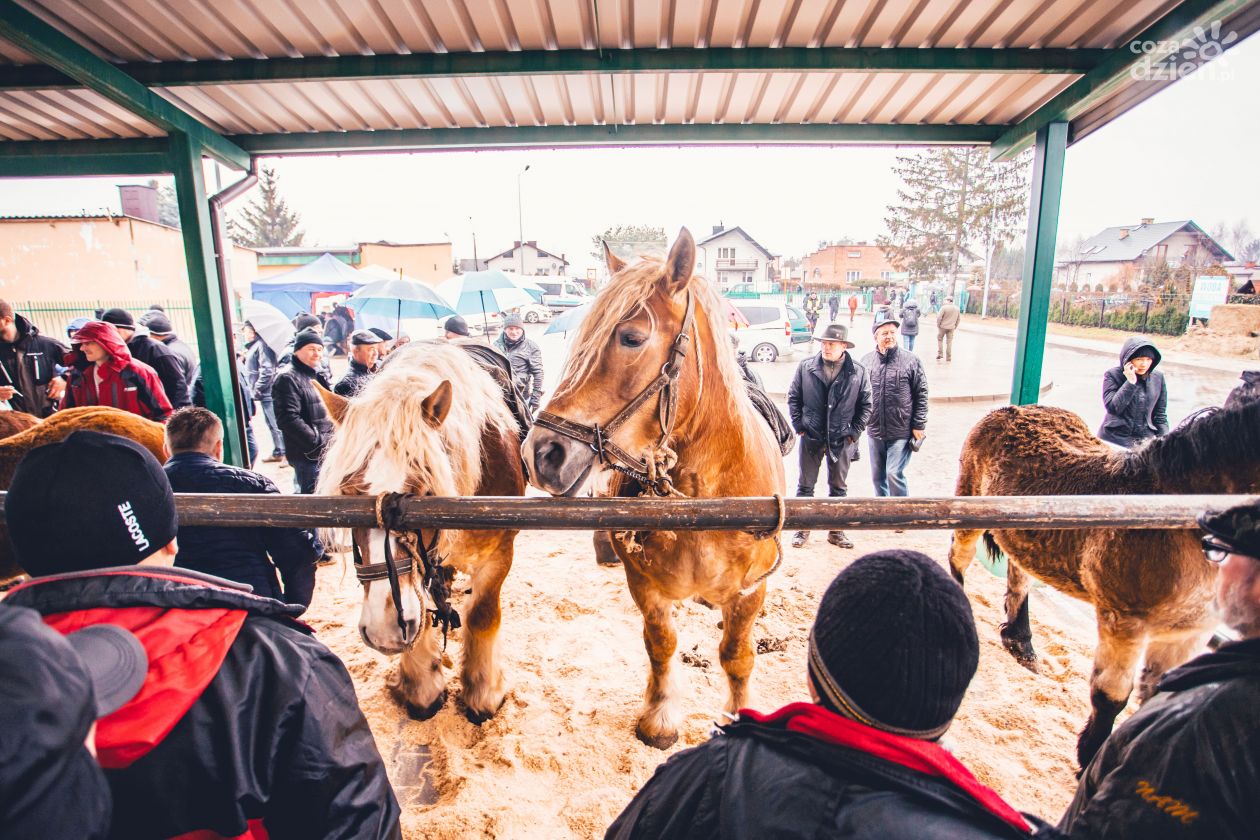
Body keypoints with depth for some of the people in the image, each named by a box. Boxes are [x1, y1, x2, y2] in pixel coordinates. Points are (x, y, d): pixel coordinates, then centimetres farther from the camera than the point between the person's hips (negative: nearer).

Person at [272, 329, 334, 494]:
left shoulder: (317, 375, 16)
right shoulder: (287, 378, -12)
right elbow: (289, 419, -21)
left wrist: (334, 440, 10)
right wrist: (318, 443, -20)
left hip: (325, 453, 9)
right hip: (308, 455, -9)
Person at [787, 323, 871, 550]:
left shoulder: (858, 372, -4)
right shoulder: (805, 367, -5)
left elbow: (865, 405, 4)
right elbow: (793, 397, 3)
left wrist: (855, 432, -2)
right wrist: (799, 426, -3)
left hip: (841, 439, 1)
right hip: (811, 437, 0)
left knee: (838, 486, 13)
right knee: (805, 484, 8)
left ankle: (836, 531, 26)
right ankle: (803, 529, 20)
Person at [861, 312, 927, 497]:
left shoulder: (910, 360, -6)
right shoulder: (866, 361, 1)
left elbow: (921, 395, -3)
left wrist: (919, 426, -5)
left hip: (901, 432, -4)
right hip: (875, 432, 4)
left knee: (894, 474, -9)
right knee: (877, 476, 15)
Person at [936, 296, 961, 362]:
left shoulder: (944, 307, -14)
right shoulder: (957, 309, 5)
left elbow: (939, 317, -16)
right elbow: (959, 319, 10)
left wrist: (938, 325, -2)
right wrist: (955, 326, 19)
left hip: (943, 327, -4)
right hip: (951, 328, 4)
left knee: (940, 340, 13)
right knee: (949, 342, 9)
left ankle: (940, 354, 6)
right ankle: (948, 358, 12)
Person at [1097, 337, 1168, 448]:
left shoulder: (1158, 378, 7)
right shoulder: (1112, 375, -5)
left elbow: (1160, 415, 11)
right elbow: (1112, 408, -16)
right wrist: (1130, 382, -18)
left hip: (1146, 439, 3)